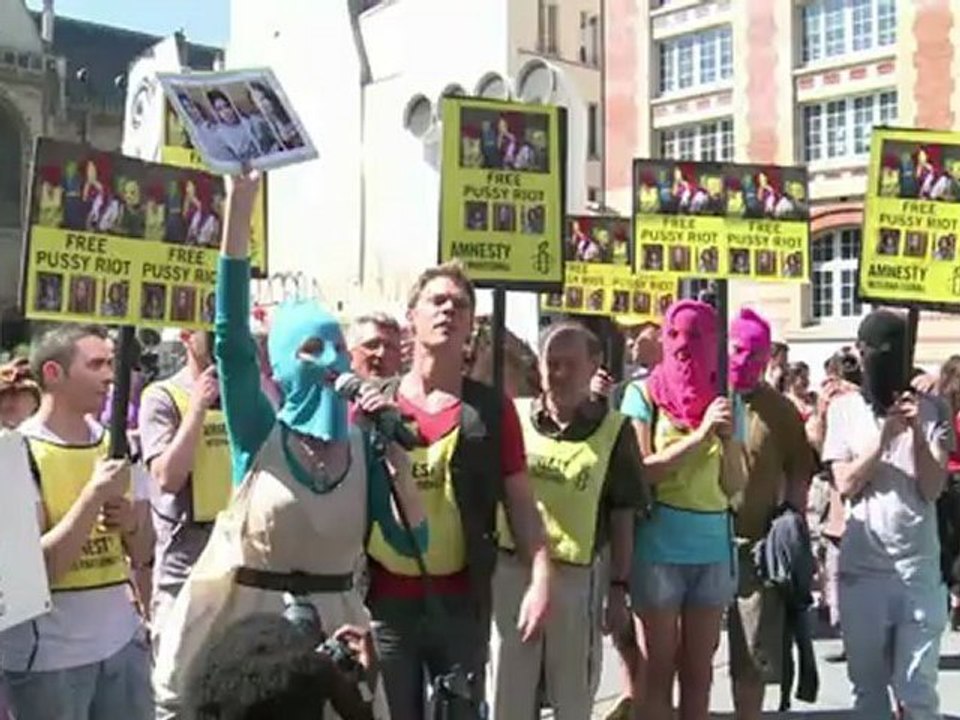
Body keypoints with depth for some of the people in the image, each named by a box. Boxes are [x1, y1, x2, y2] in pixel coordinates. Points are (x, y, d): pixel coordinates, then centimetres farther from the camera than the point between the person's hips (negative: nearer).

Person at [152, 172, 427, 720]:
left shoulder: (365, 447, 0)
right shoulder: (259, 432, -6)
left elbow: (412, 542, -7)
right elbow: (231, 333, -18)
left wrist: (395, 452, -17)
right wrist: (240, 204, -23)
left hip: (331, 622, 3)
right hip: (244, 618, -2)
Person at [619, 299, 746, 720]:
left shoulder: (723, 401, 8)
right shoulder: (644, 394, -1)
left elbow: (735, 487, 6)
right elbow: (640, 471, -10)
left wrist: (729, 438, -11)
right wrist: (701, 433, -16)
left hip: (714, 549, 3)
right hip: (659, 548, -3)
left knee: (699, 669, 10)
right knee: (658, 669, 4)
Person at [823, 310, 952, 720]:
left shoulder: (929, 410, 2)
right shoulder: (844, 408, 3)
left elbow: (932, 489, -6)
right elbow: (845, 484, -4)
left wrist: (917, 432, -18)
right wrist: (884, 437, -15)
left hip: (918, 568, -1)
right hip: (861, 568, 1)